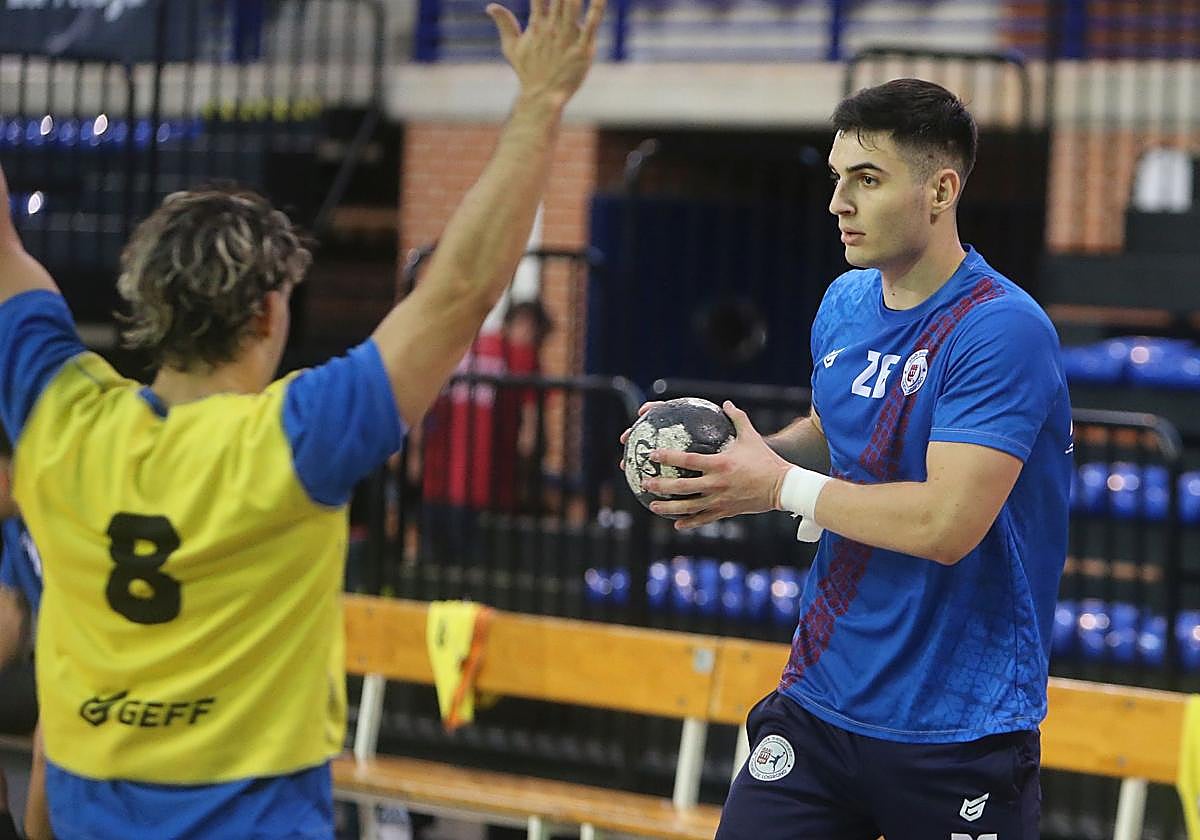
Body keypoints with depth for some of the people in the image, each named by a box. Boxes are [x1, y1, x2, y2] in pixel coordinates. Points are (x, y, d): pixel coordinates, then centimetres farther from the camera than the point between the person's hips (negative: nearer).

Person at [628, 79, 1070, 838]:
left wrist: (779, 486, -15)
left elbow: (946, 525, -25)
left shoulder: (1002, 331, -18)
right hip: (823, 703, 6)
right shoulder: (845, 304, 6)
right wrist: (752, 454, 1)